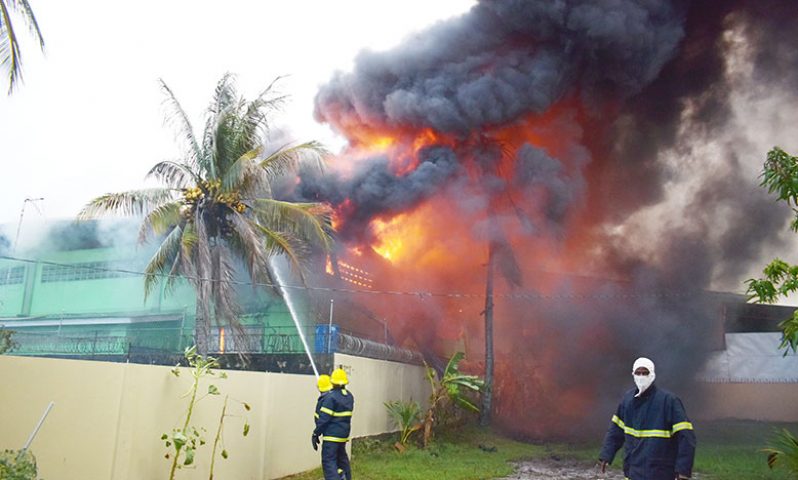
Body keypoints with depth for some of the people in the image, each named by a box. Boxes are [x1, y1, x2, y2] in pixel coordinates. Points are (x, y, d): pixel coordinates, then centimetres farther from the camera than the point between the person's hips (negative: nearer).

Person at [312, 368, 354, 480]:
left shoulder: (330, 397, -17)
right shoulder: (349, 396, 6)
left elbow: (324, 418, -17)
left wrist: (316, 434, -10)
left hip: (332, 435, -8)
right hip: (344, 434, 8)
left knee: (329, 462, -5)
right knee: (342, 458, 21)